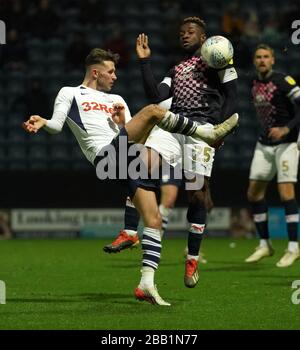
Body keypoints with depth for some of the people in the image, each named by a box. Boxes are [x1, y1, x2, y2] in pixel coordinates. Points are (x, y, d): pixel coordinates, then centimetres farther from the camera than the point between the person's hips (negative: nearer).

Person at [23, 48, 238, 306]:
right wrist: (42, 122, -17)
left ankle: (147, 283, -6)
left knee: (154, 220, -5)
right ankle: (208, 133, -12)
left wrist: (123, 121, 2)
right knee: (152, 110, -21)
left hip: (126, 159, 7)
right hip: (106, 157, -7)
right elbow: (56, 125, 4)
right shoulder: (70, 94, 18)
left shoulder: (116, 100, 33)